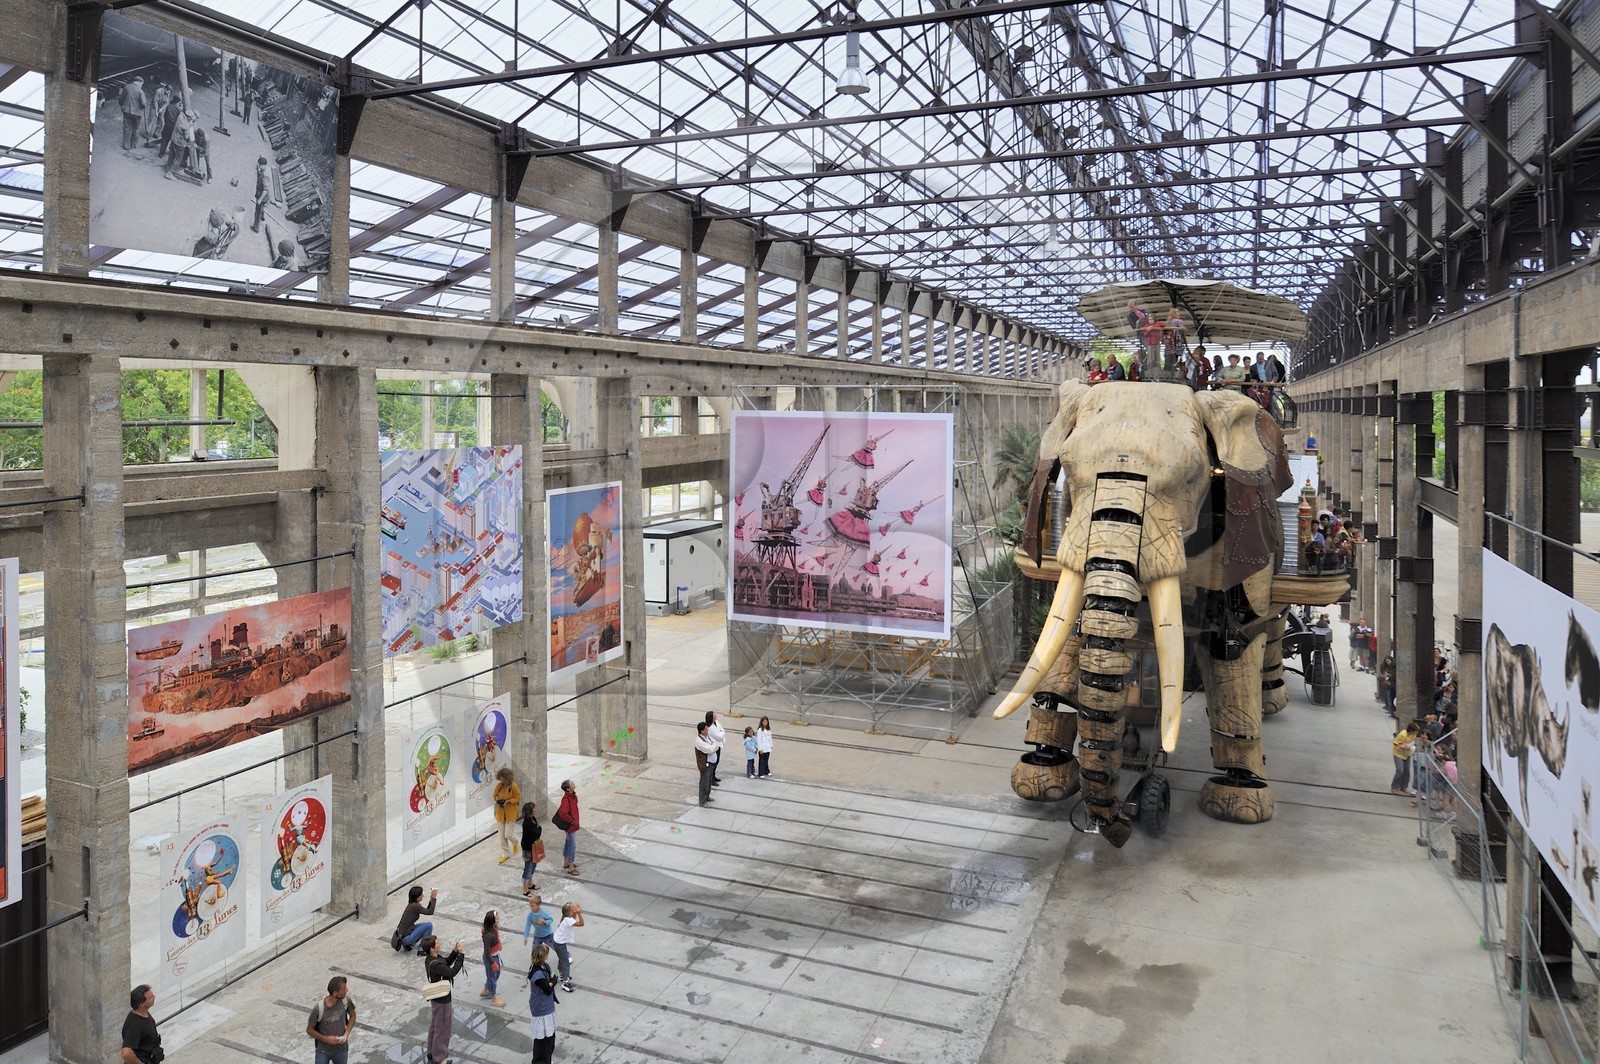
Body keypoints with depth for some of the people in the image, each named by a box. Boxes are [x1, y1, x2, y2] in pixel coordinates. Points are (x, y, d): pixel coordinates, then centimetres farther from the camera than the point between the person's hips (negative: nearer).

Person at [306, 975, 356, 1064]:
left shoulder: (346, 1000, -17)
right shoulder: (319, 1008, -28)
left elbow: (352, 1016, 1)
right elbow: (309, 1030, -13)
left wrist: (346, 1034, -11)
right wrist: (325, 1039, -23)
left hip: (342, 1049, 3)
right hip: (323, 1051, -3)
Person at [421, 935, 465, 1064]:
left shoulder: (432, 958, -4)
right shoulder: (435, 964, -34)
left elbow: (447, 963, 9)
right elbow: (452, 972, -30)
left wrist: (454, 952, -5)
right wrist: (460, 954, -27)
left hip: (436, 997, 9)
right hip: (442, 1000, -9)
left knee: (435, 1025, 24)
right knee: (442, 1028, 7)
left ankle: (432, 1052, 40)